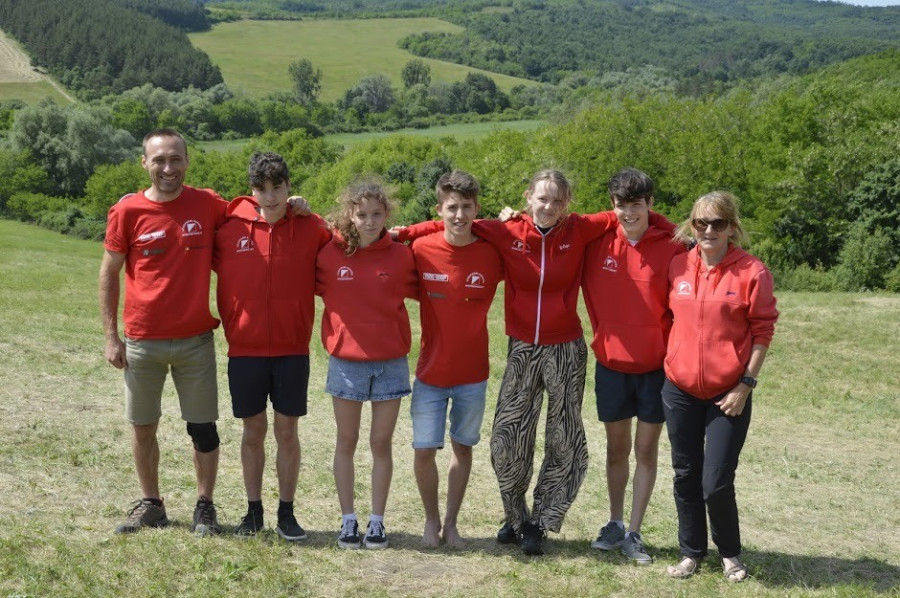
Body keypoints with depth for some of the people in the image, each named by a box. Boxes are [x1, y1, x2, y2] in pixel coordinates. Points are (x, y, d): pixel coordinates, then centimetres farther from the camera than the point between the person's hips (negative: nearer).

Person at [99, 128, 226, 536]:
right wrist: (111, 337, -2)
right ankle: (150, 503, 29)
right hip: (141, 342, 0)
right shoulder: (127, 211, -5)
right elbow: (108, 274, 1)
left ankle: (205, 506, 20)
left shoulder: (208, 205, -3)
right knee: (142, 426, 12)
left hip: (195, 340, 0)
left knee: (203, 427, 5)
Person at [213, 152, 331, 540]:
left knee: (287, 431, 6)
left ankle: (286, 513, 18)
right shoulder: (231, 228, -3)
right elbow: (211, 265, 10)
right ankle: (253, 512, 22)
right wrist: (230, 324, 5)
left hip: (292, 350, 0)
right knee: (253, 431, 10)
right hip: (245, 350, 0)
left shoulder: (311, 229, -3)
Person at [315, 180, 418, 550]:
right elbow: (312, 286, 9)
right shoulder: (330, 253, -4)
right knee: (346, 442, 9)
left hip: (391, 362, 0)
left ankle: (377, 521, 17)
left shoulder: (400, 255, -3)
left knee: (382, 443, 7)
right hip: (346, 361, 0)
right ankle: (347, 520, 19)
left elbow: (421, 291, 9)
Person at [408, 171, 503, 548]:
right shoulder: (421, 250, -8)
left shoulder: (492, 255, -7)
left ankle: (451, 523, 27)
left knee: (463, 447, 11)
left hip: (472, 375, 1)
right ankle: (431, 520, 24)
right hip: (430, 372, 0)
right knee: (424, 449, 1)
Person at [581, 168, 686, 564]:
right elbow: (587, 292, 8)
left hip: (655, 365, -2)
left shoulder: (672, 249, -10)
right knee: (617, 446, 13)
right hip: (611, 363, 2)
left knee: (646, 449, 7)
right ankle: (615, 523, 27)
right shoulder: (598, 244, -4)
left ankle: (634, 532, 16)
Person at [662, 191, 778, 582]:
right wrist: (671, 364, 8)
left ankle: (730, 552, 22)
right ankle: (691, 552, 29)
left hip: (728, 393, -3)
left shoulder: (752, 272, -8)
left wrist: (746, 384, -10)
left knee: (716, 483, -3)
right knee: (685, 476, 12)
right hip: (679, 389, 4)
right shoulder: (678, 266, 2)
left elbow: (763, 331, -6)